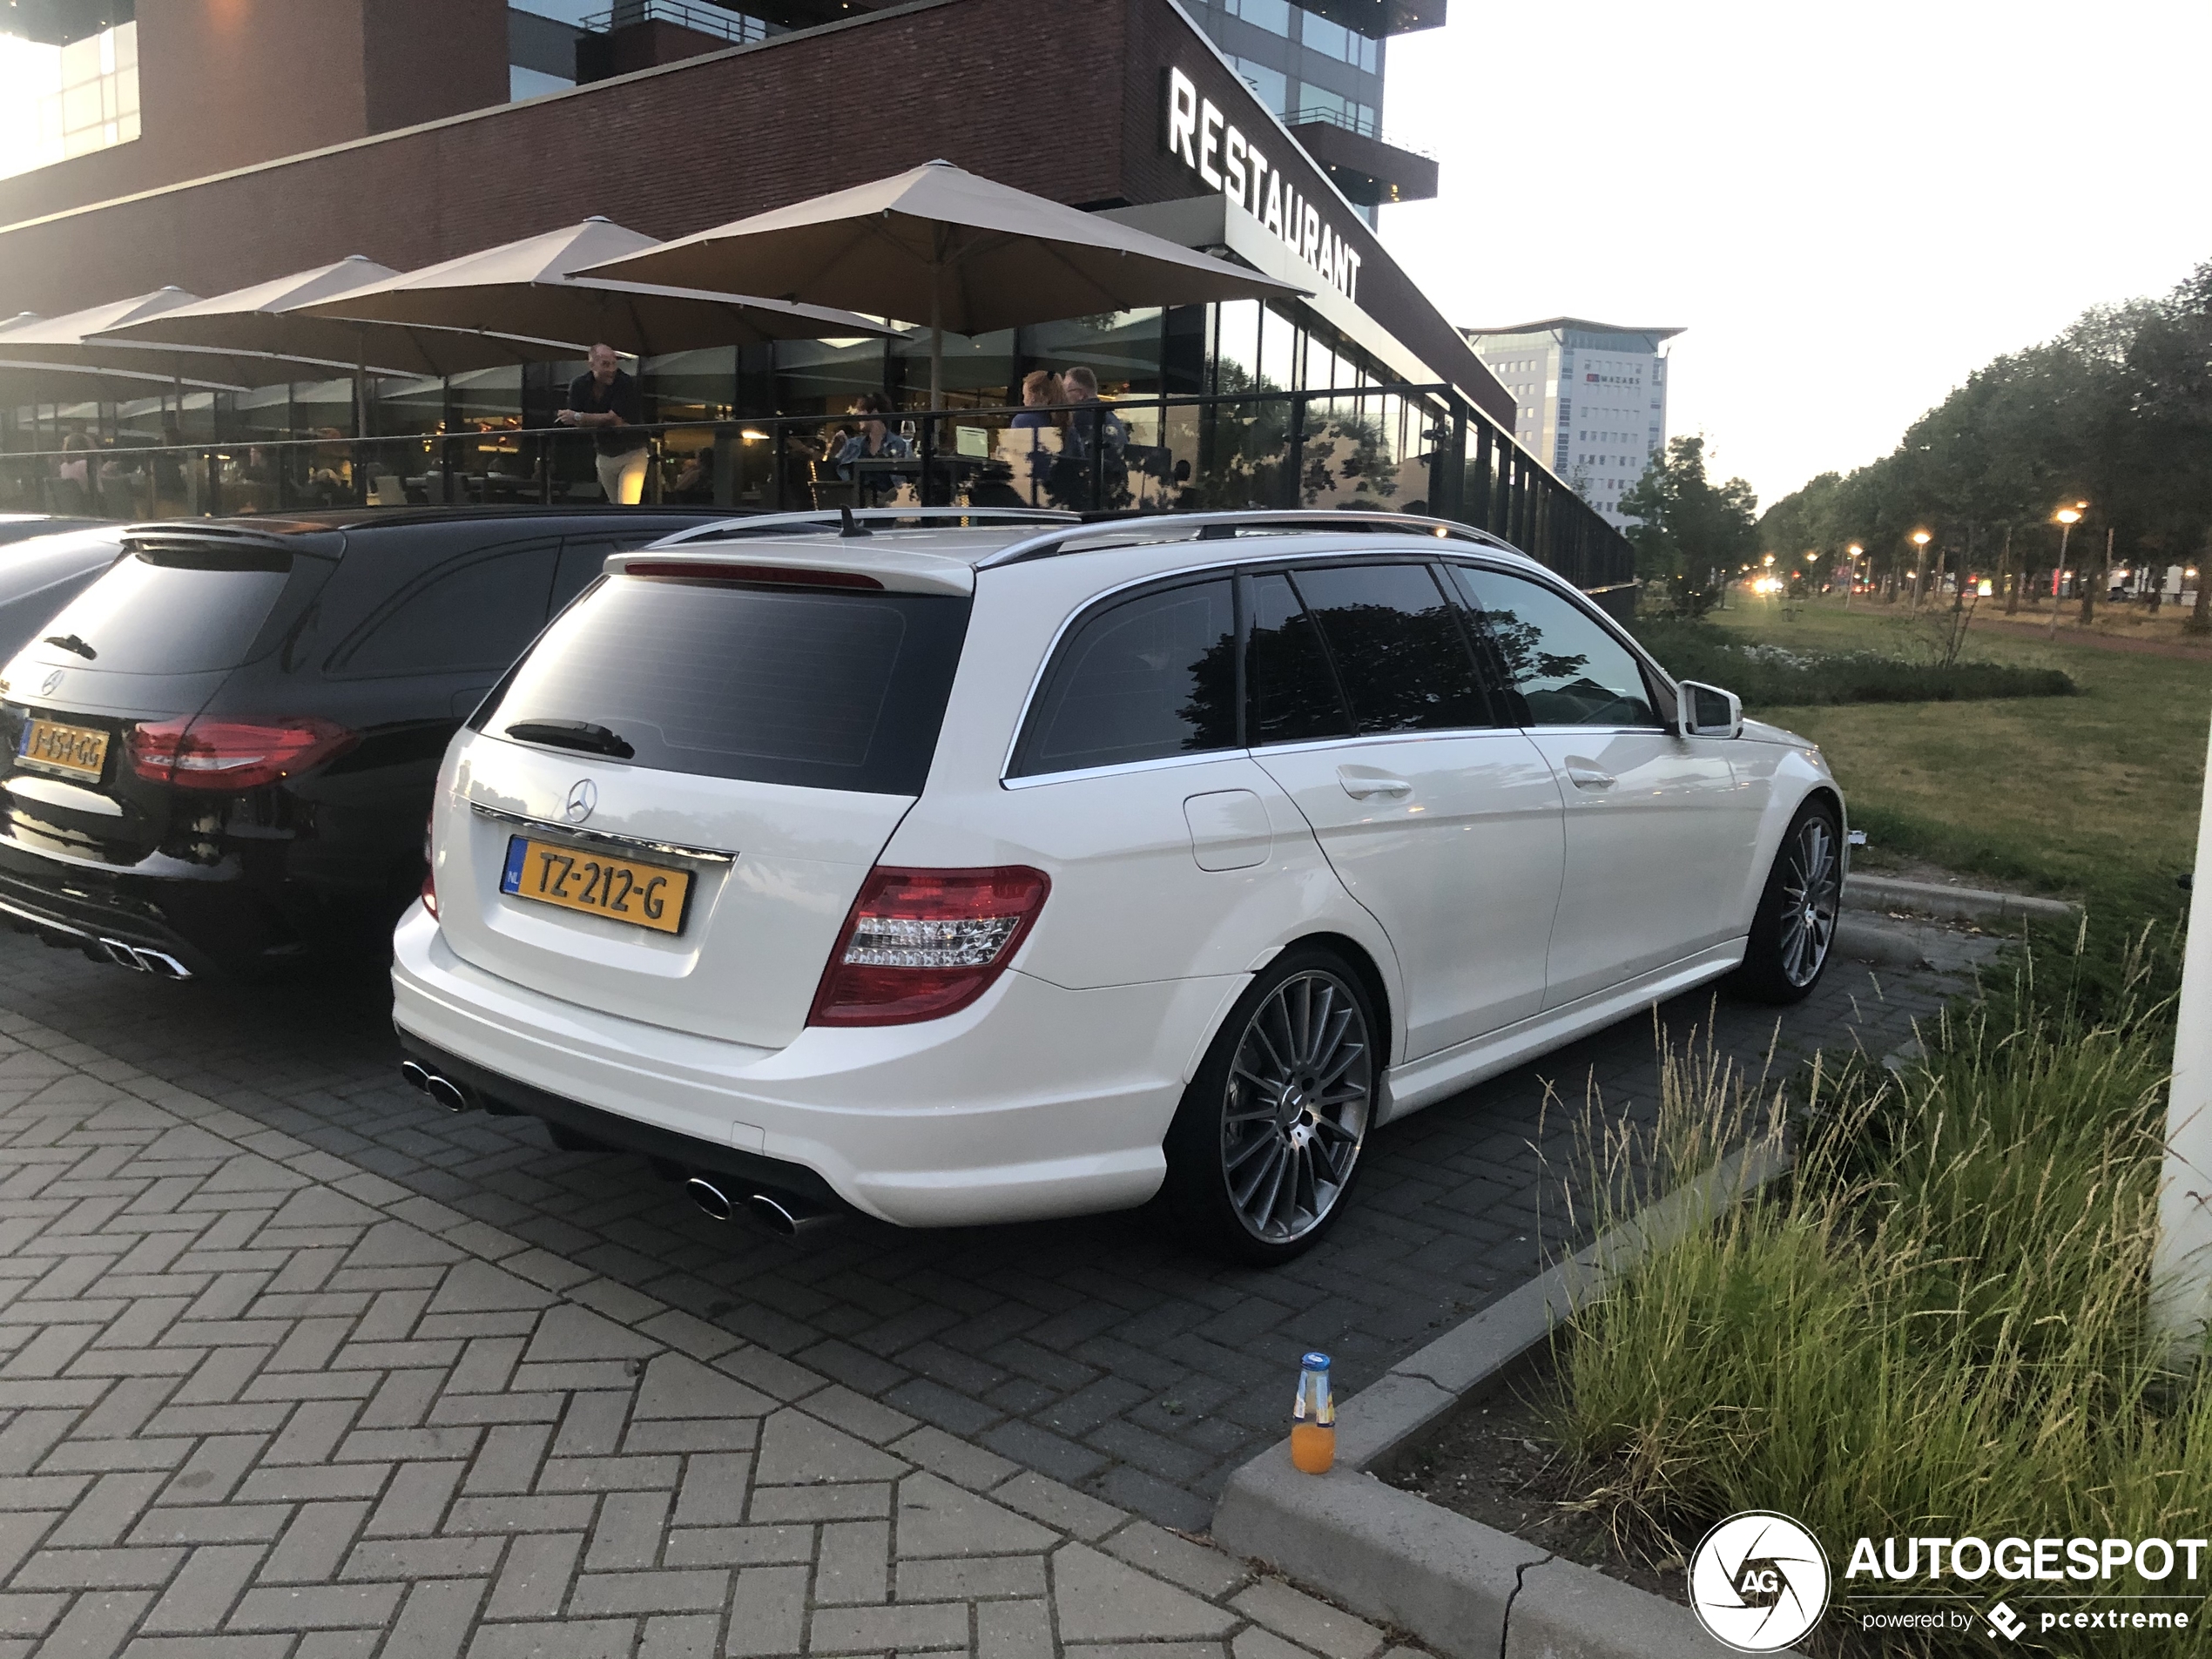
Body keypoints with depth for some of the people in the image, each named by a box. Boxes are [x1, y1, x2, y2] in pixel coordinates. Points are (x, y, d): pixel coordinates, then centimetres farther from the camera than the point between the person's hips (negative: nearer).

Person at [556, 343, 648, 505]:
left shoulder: (626, 384, -20)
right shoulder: (578, 386, -6)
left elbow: (613, 418, -26)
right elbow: (577, 423, -11)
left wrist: (578, 417, -23)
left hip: (632, 453, -5)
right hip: (604, 454, 5)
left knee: (628, 506, -19)